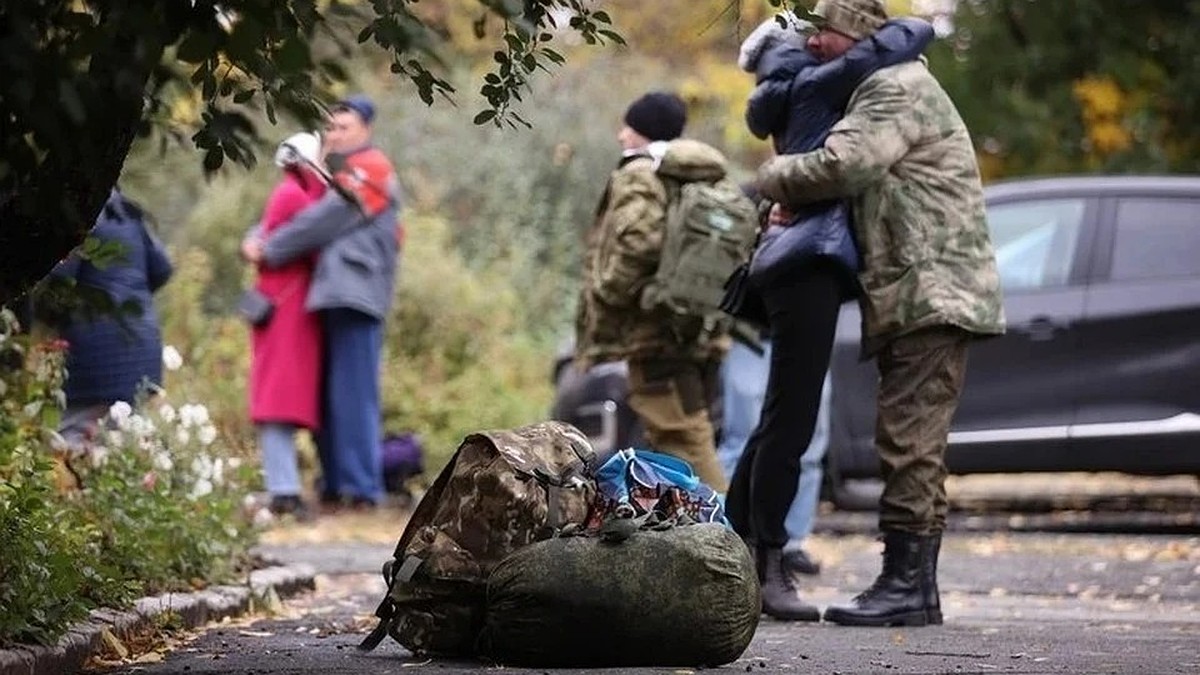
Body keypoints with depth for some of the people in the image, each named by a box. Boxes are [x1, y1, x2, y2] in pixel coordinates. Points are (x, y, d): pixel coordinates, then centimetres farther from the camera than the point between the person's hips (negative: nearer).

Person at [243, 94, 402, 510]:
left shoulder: (370, 169, -3)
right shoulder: (337, 175, 27)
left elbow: (322, 222, -10)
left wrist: (268, 250, -5)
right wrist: (256, 241, 1)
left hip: (355, 296, -10)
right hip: (335, 297, 10)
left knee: (352, 394, -12)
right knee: (328, 396, 8)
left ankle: (362, 489, -13)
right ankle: (335, 486, 11)